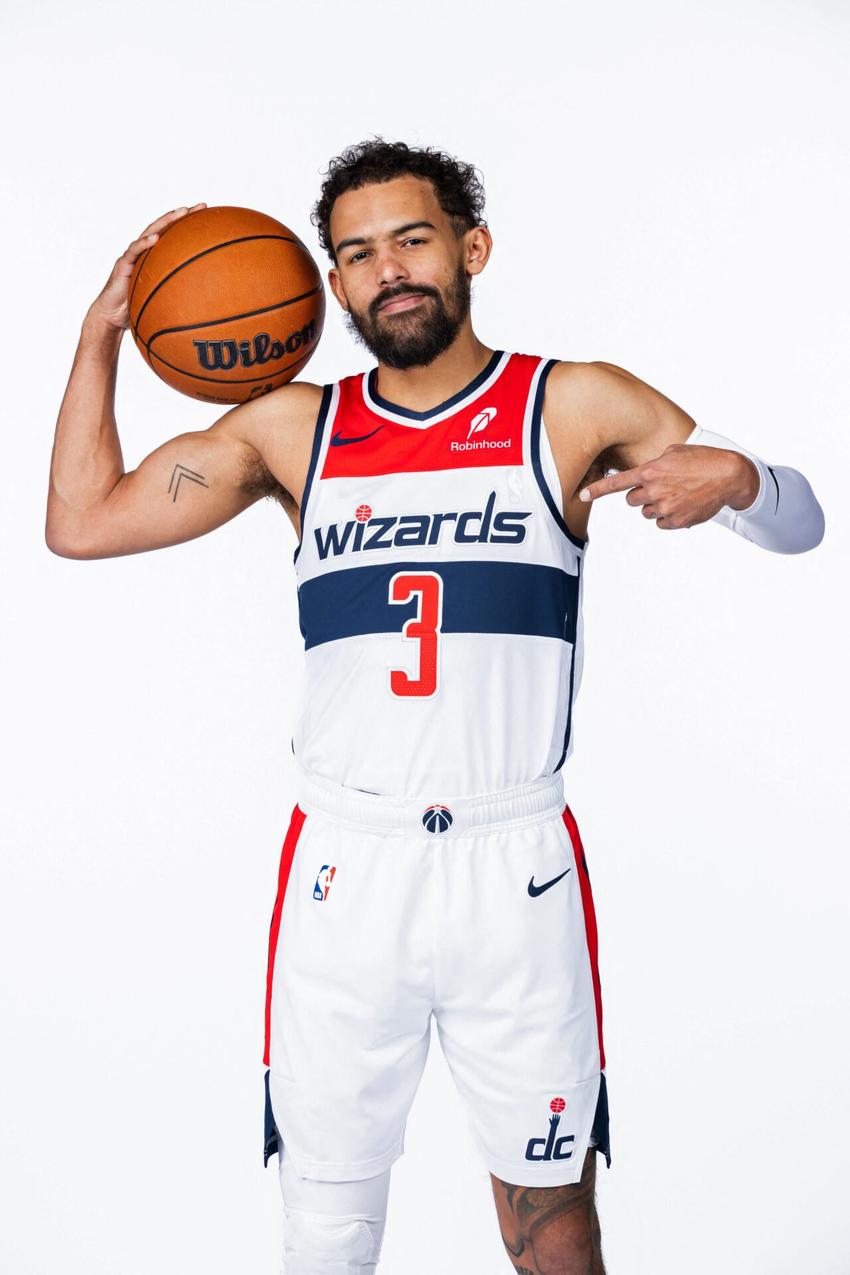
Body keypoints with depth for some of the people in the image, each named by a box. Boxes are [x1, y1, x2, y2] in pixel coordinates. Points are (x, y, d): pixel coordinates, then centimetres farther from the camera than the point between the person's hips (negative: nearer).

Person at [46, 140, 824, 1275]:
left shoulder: (577, 407, 3)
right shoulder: (293, 428, 9)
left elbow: (801, 524, 5)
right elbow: (83, 522, 9)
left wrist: (736, 477, -17)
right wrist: (102, 330, 6)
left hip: (516, 868, -1)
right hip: (345, 868, 2)